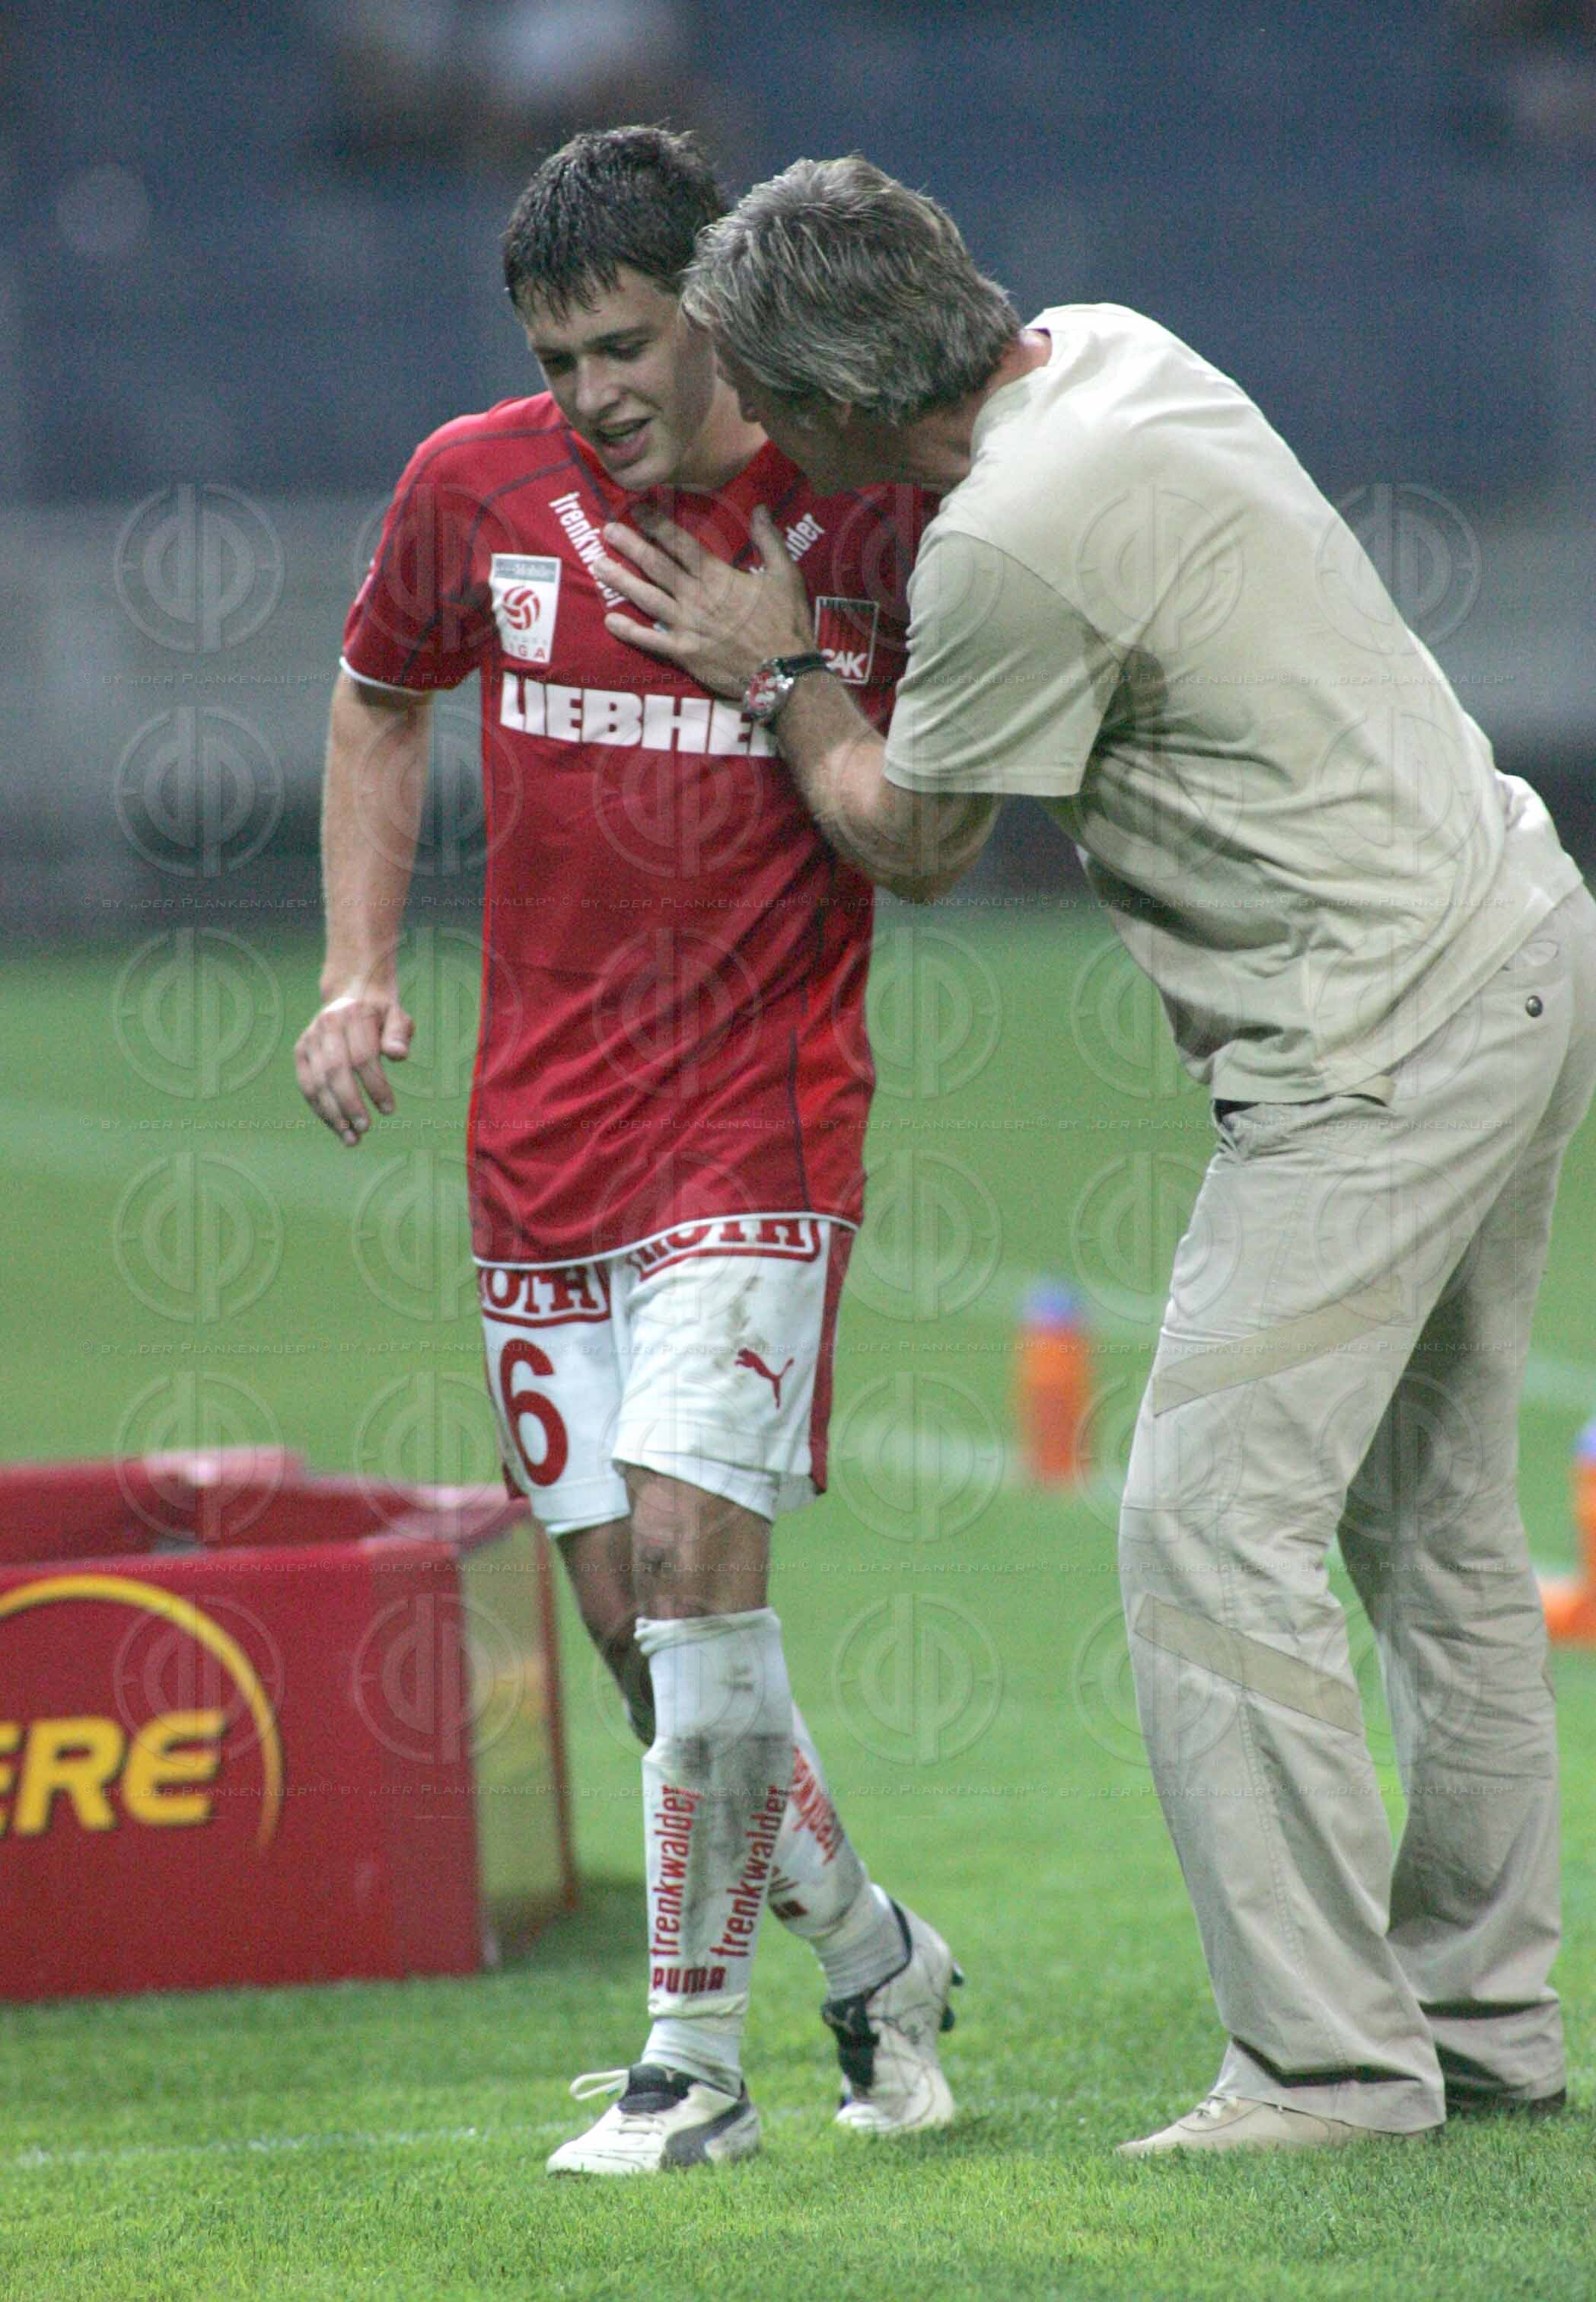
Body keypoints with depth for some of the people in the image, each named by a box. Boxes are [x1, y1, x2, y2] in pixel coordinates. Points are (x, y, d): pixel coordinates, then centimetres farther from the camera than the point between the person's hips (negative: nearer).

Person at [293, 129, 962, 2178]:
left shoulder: (869, 510, -7)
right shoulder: (475, 488, 2)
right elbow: (381, 699, 20)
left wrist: (787, 680, -14)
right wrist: (358, 973, 11)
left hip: (761, 1114, -4)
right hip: (543, 1126, 4)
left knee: (689, 1537, -17)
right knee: (626, 1608, 5)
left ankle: (695, 2058, -9)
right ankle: (871, 1952, 26)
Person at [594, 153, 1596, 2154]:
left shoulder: (1014, 544, -21)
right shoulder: (1105, 347, 7)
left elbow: (911, 841, -4)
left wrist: (779, 671, 10)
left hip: (1386, 1043, -10)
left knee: (1216, 1525, -9)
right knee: (1433, 1519, 16)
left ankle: (1328, 2053, -9)